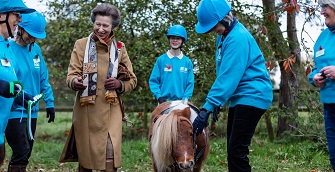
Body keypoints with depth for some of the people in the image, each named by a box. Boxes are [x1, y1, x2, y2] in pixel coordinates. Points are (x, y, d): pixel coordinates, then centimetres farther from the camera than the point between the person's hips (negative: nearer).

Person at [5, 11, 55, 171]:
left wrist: (49, 102, 9)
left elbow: (43, 79, 13)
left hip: (32, 110, 7)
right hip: (14, 110, -7)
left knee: (25, 154, 12)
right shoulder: (8, 48, -11)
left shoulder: (36, 49, 9)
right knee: (21, 152, -16)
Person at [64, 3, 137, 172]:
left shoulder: (120, 48, 10)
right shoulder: (81, 44, 5)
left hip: (110, 109, 0)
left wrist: (119, 84, -10)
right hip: (85, 109, 0)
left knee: (110, 152, -11)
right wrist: (75, 82, -25)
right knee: (84, 155, 8)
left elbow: (132, 80, 12)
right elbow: (71, 74, -1)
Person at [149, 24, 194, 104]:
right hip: (164, 102, -1)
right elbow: (153, 81, 4)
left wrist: (185, 99, -8)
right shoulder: (161, 60, 4)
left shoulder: (187, 62, 7)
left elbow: (190, 84, 6)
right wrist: (159, 97, -9)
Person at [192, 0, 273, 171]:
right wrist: (215, 103, 12)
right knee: (232, 148, 11)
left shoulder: (238, 38, -19)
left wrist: (207, 108, -28)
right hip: (239, 98, 10)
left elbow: (228, 77, -26)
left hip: (252, 96, -10)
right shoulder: (223, 36, 10)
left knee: (237, 149, -11)